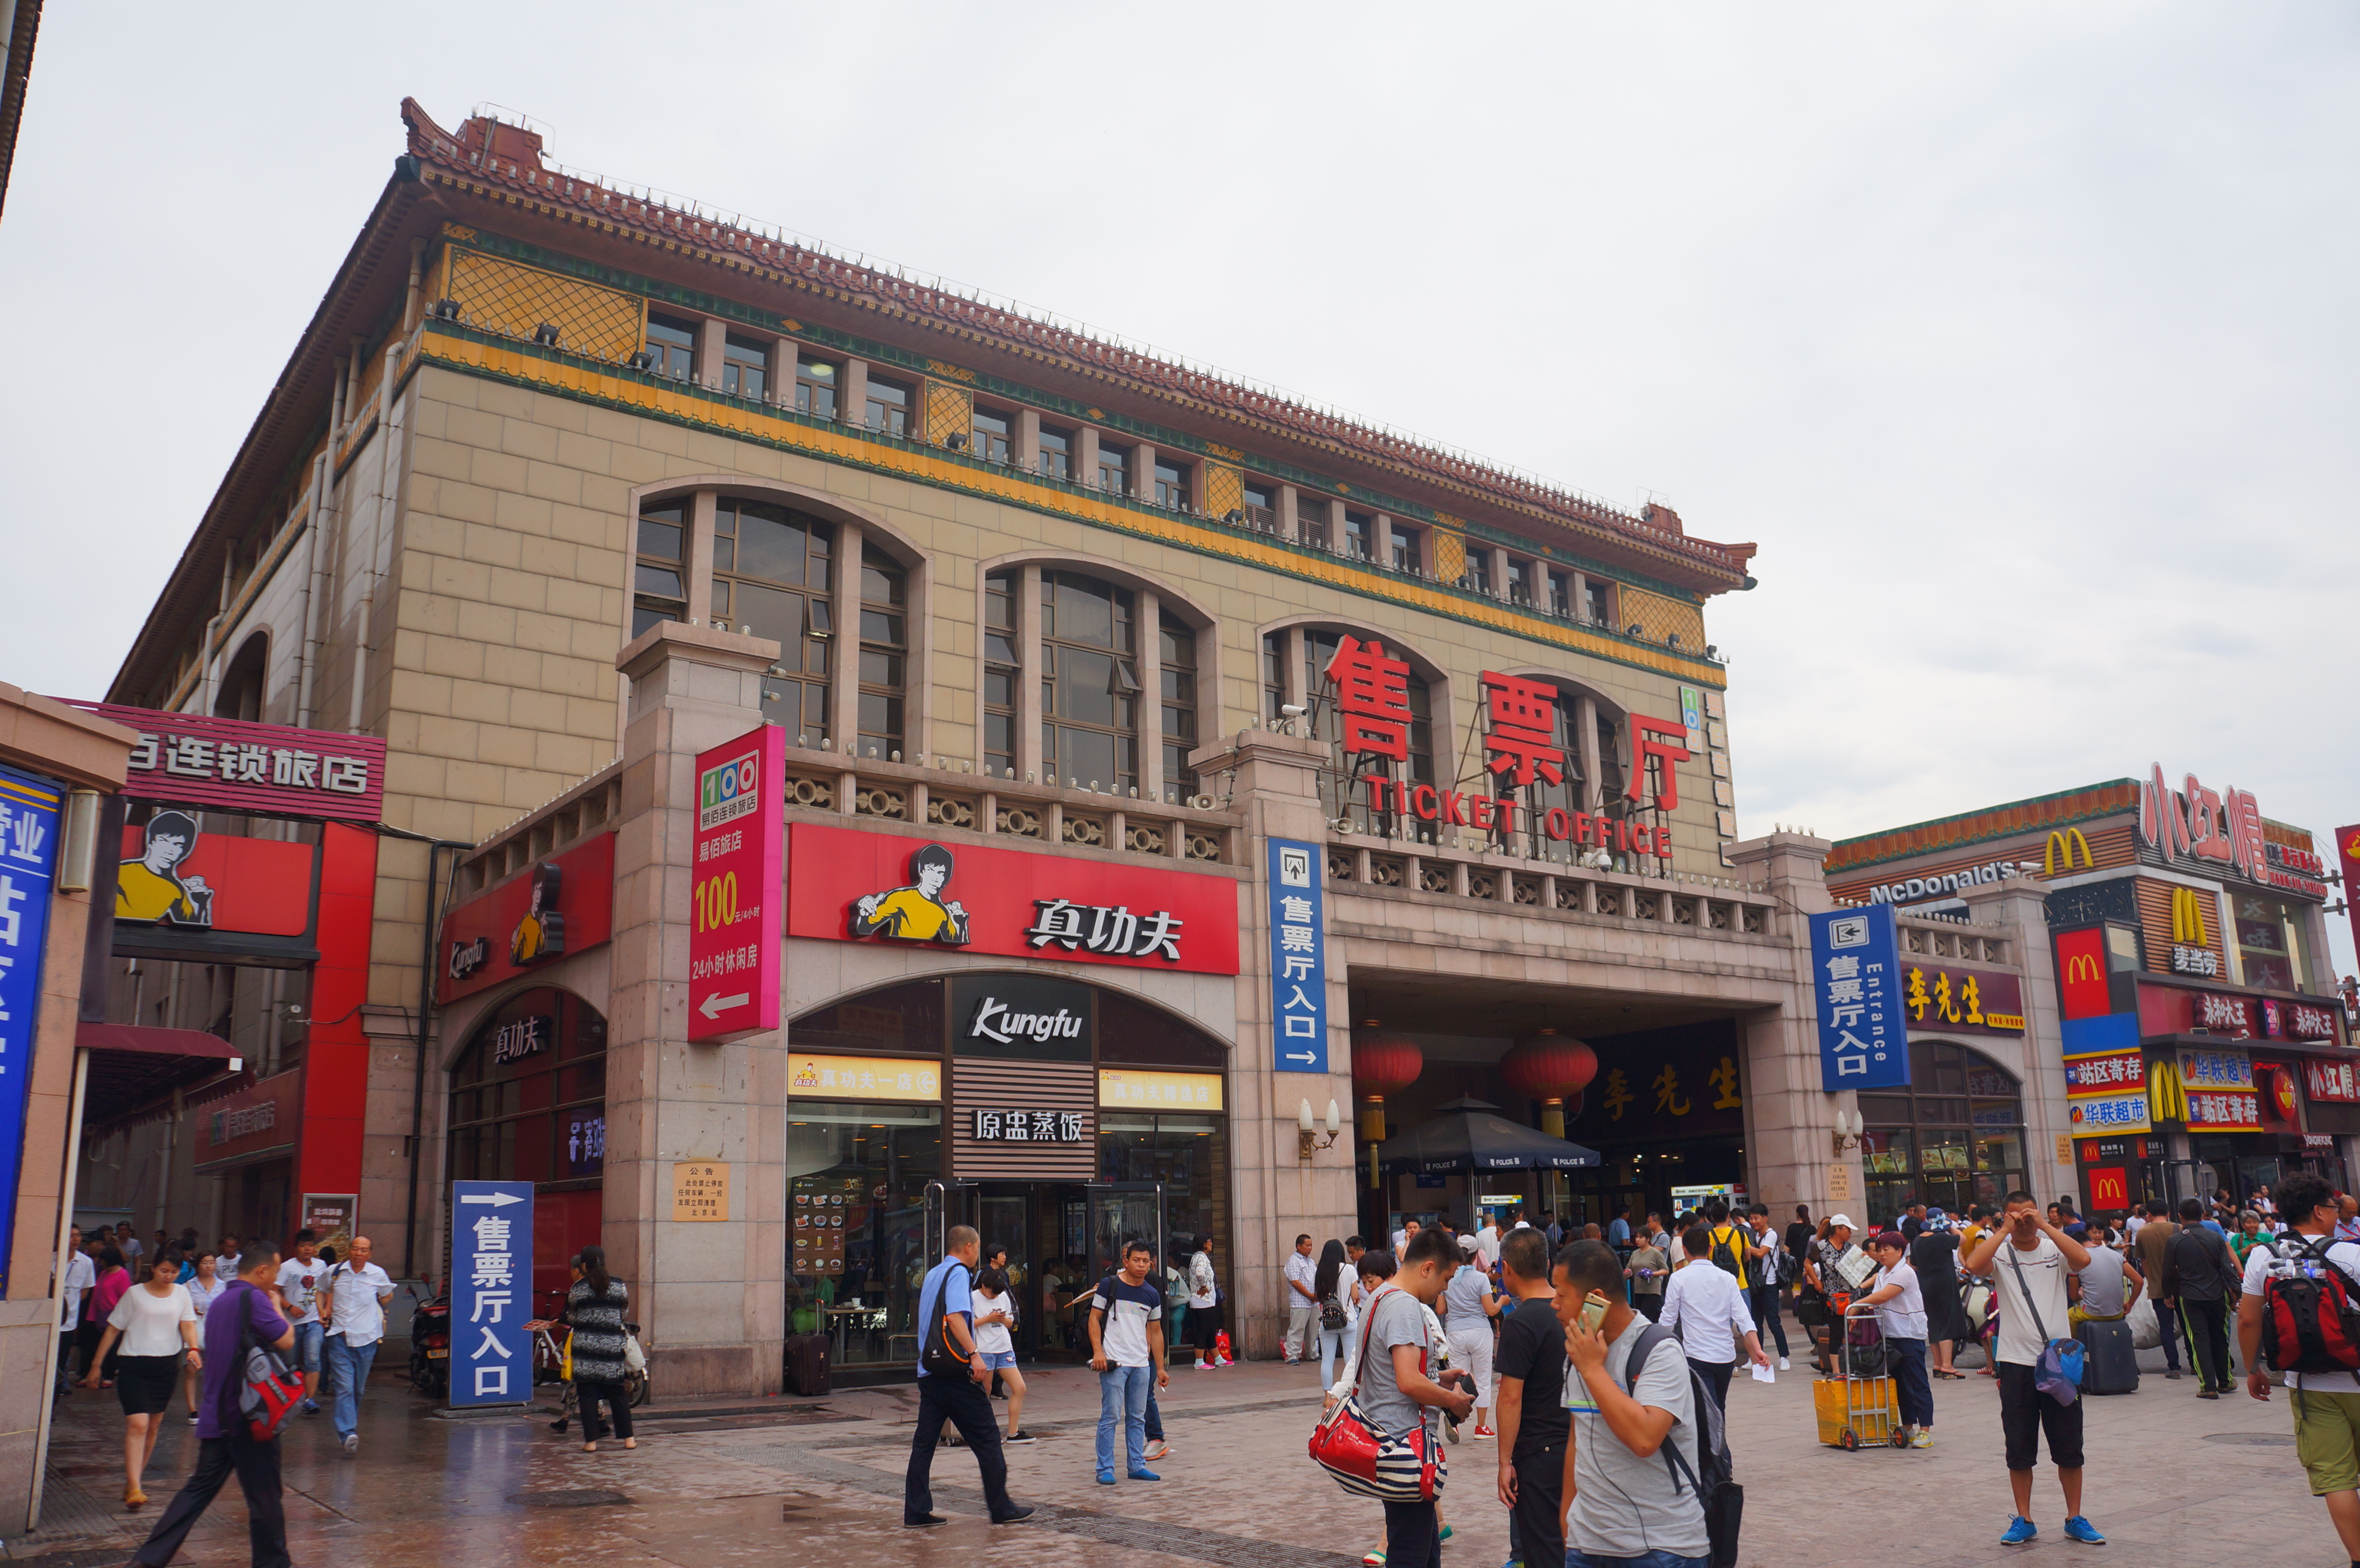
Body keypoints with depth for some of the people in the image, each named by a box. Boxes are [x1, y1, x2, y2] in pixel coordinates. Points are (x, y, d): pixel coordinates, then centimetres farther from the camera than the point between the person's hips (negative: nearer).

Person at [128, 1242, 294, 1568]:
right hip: (249, 1417, -9)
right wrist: (276, 1305, -3)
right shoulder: (254, 1299, -16)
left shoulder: (220, 1302, 15)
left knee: (199, 1488, 13)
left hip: (216, 1416, 9)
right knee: (265, 1497, 3)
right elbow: (287, 1340, -16)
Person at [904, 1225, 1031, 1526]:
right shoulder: (958, 1273, -8)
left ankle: (916, 1511, 7)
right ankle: (1001, 1507, 4)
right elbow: (955, 1317, -22)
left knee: (924, 1442, 8)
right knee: (986, 1437, 0)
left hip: (927, 1370, 9)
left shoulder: (932, 1275, 18)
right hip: (955, 1373, -9)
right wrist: (975, 1354, -27)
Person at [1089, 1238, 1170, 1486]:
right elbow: (1094, 1318, 0)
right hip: (1114, 1362, -5)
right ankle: (1105, 1469, 2)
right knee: (1111, 1417, -4)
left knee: (1137, 1418, 10)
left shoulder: (1152, 1295, 11)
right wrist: (1098, 1351, -12)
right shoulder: (1110, 1285, -1)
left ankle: (1137, 1465, 18)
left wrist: (1160, 1368, 16)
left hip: (1142, 1364, 5)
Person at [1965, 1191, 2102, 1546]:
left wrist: (2046, 1225, -18)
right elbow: (1973, 1266, -23)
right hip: (2016, 1363, 0)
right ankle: (2024, 1520, 17)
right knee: (2019, 1450, 7)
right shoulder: (1999, 1253, -1)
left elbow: (2083, 1259, -20)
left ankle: (2075, 1519, 22)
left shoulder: (2055, 1250, 1)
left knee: (2069, 1448, 8)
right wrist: (2004, 1231, -18)